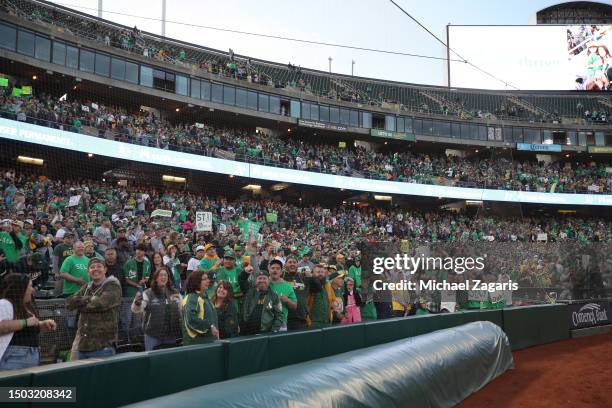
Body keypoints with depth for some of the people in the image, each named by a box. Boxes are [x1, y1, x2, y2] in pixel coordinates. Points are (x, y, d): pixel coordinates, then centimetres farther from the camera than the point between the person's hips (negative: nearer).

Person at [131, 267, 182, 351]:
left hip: (171, 335, 4)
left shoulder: (175, 293, 6)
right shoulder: (148, 293, -7)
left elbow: (182, 310, 15)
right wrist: (137, 302, -38)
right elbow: (135, 310, -17)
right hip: (152, 335, -4)